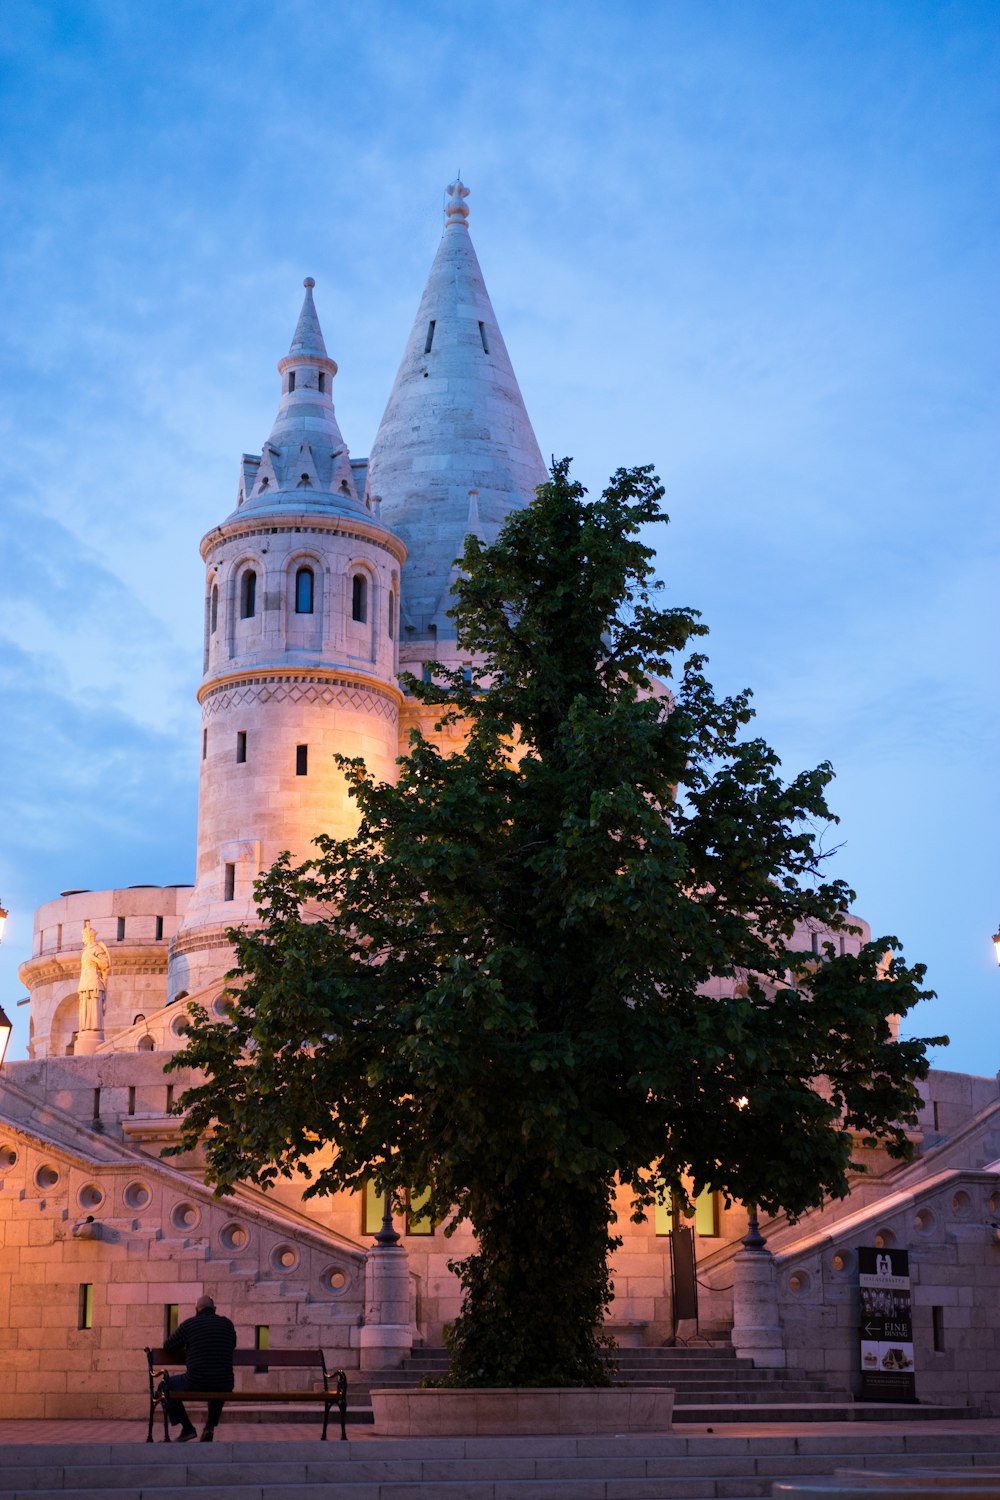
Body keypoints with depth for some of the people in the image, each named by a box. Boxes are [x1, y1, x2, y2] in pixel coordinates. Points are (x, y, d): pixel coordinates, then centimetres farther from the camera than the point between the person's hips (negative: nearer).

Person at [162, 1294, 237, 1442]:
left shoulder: (189, 1324, 0)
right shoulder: (227, 1324, 10)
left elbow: (167, 1347, 11)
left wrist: (185, 1349, 30)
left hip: (196, 1384, -3)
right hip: (224, 1386, 4)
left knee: (166, 1385, 23)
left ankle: (187, 1428, 17)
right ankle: (211, 1425, 24)